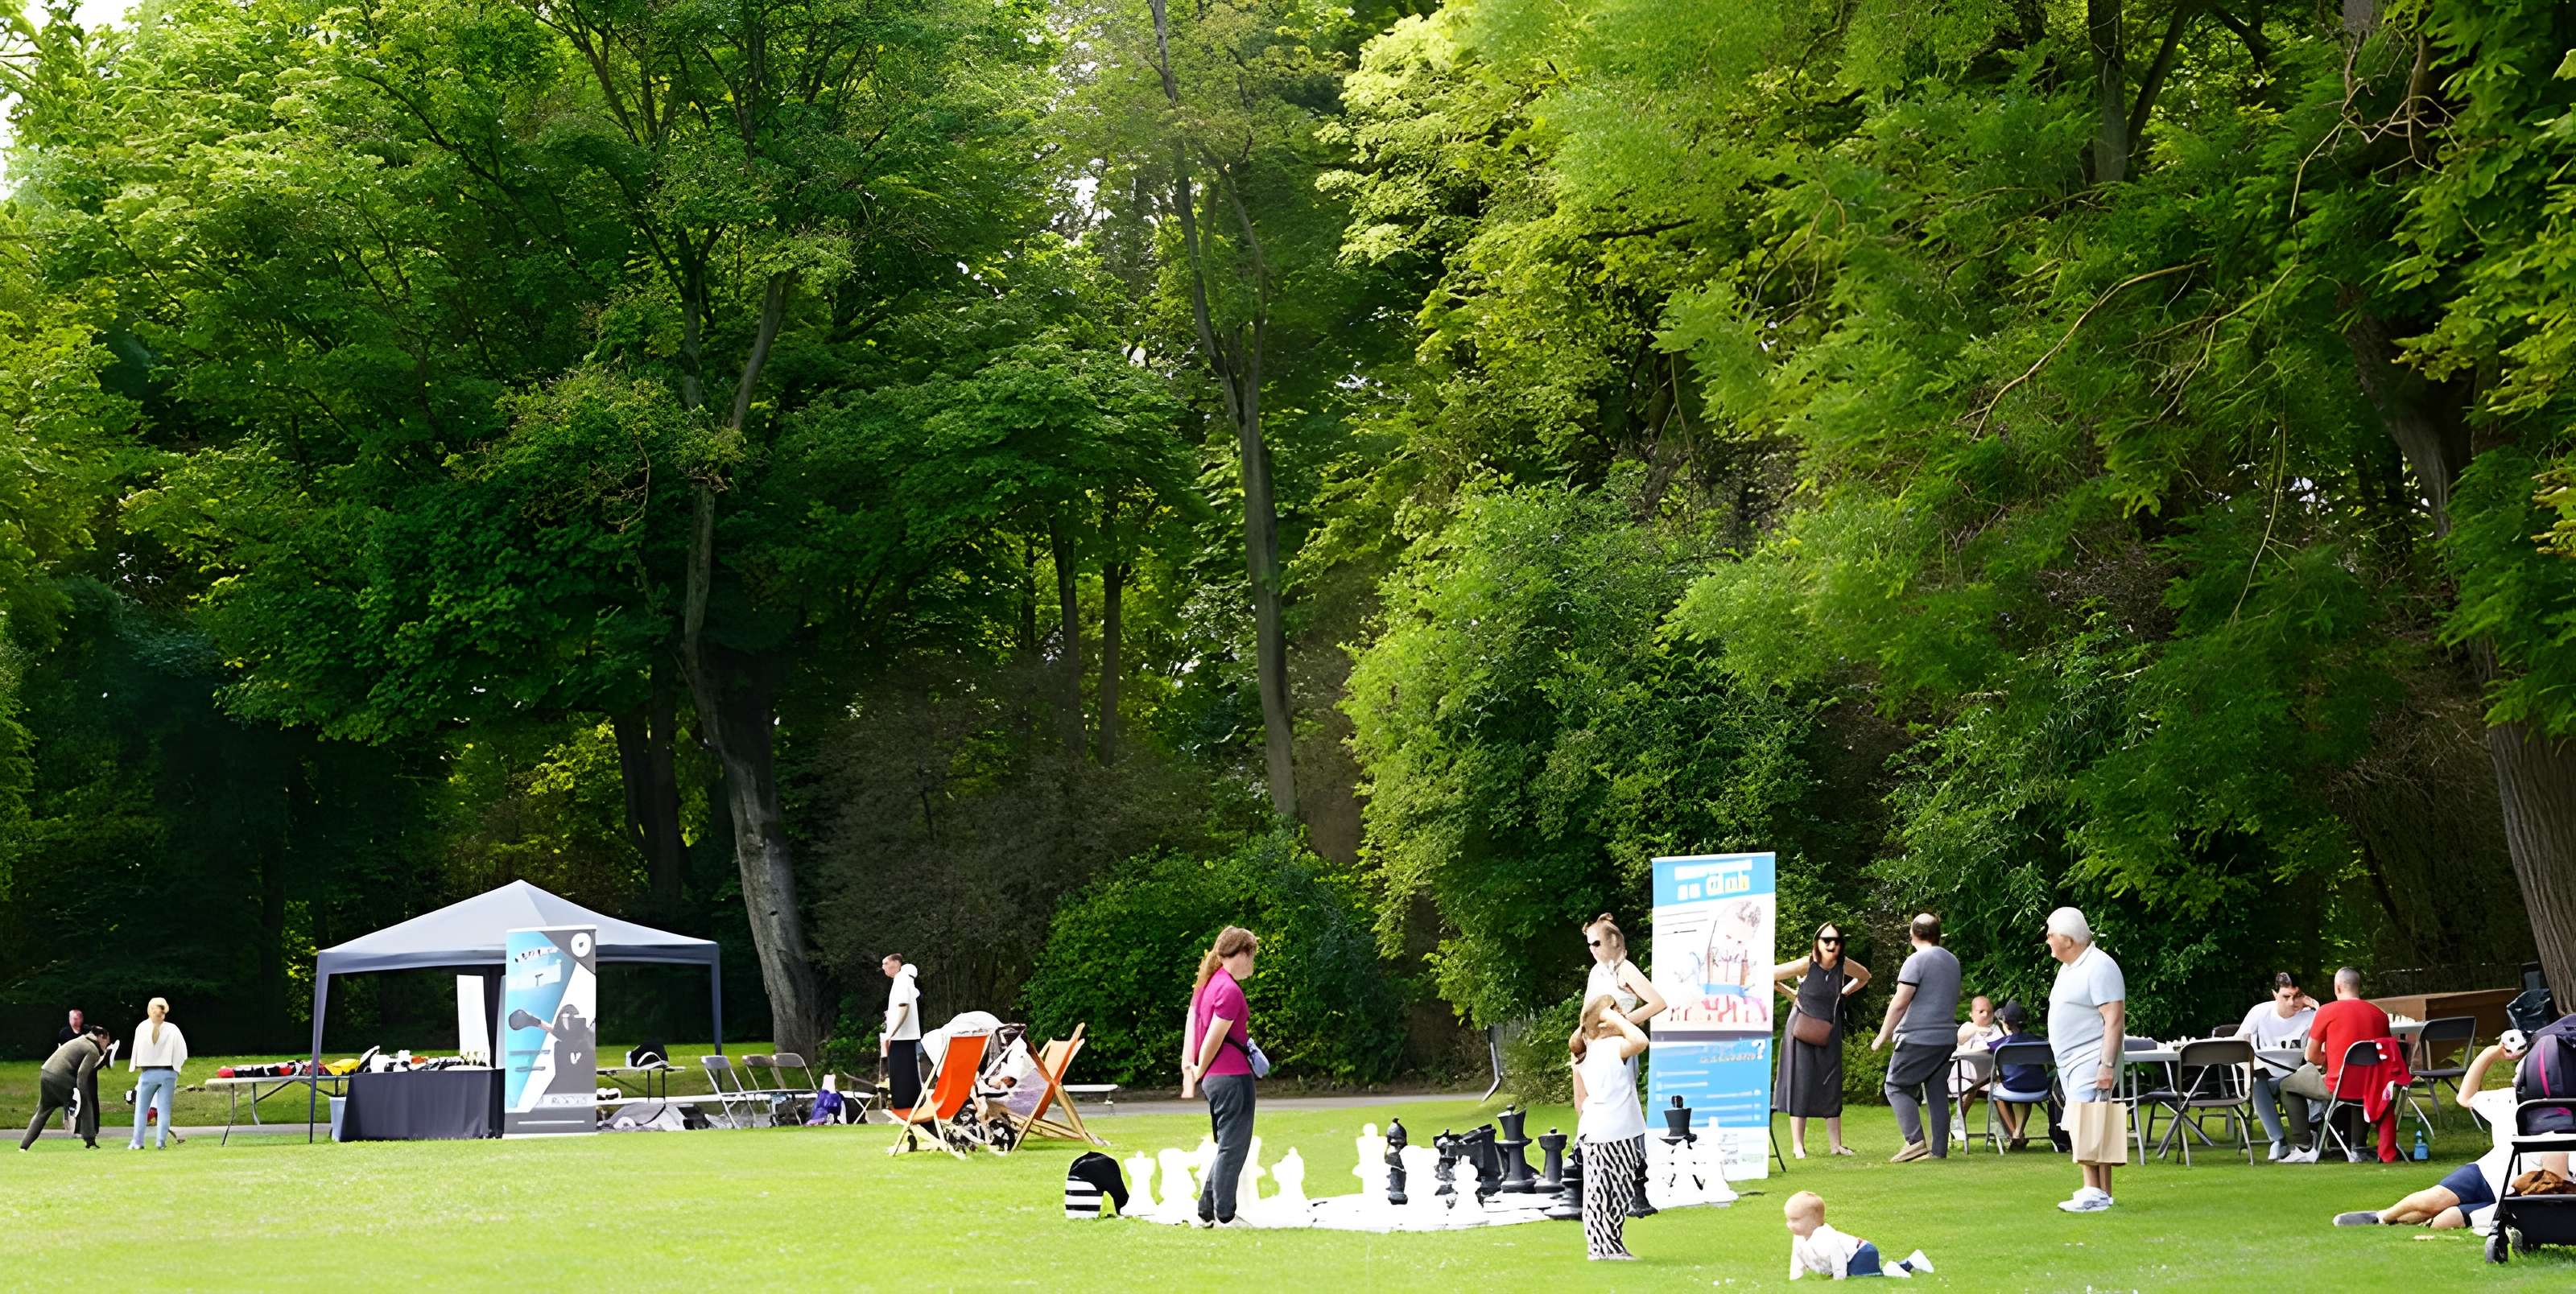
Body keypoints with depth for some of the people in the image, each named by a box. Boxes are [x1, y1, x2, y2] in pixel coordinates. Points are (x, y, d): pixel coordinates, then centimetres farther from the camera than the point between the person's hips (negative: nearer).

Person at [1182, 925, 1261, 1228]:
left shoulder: (1206, 983, 12)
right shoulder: (1230, 990, -16)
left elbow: (1192, 1025, 10)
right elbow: (1213, 1040, -15)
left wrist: (1189, 1071, 5)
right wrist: (1199, 1073, 0)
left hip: (1214, 1079, 9)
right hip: (1233, 1075, -9)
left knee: (1228, 1147, 18)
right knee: (1233, 1148, 0)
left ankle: (1205, 1212, 19)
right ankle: (1224, 1216, 4)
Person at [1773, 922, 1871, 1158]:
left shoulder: (1843, 965, -5)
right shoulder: (1806, 965, -17)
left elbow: (1864, 977, 17)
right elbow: (1769, 977, -11)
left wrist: (1842, 994, 7)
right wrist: (1792, 996, -4)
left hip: (1829, 1032, 4)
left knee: (1832, 1085, 5)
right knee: (1801, 1084, -3)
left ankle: (1836, 1144, 10)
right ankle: (1798, 1145, 0)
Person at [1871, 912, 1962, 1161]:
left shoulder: (1916, 961, -12)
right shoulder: (1953, 962, 14)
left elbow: (1900, 1003, -15)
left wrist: (1883, 1035, -9)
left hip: (1917, 1038, -8)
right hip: (1947, 1037, 8)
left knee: (1897, 1086, -1)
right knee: (1938, 1091, 9)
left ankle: (1915, 1141, -13)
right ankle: (1939, 1149, 7)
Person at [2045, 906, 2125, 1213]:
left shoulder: (2099, 967, -13)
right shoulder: (2068, 968, 18)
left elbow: (2114, 1019, -19)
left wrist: (2107, 1064, -25)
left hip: (2090, 1060, -10)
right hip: (2070, 1061, 10)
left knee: (2088, 1128, -17)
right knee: (2085, 1129, 7)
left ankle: (2095, 1193, -21)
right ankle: (2100, 1192, 8)